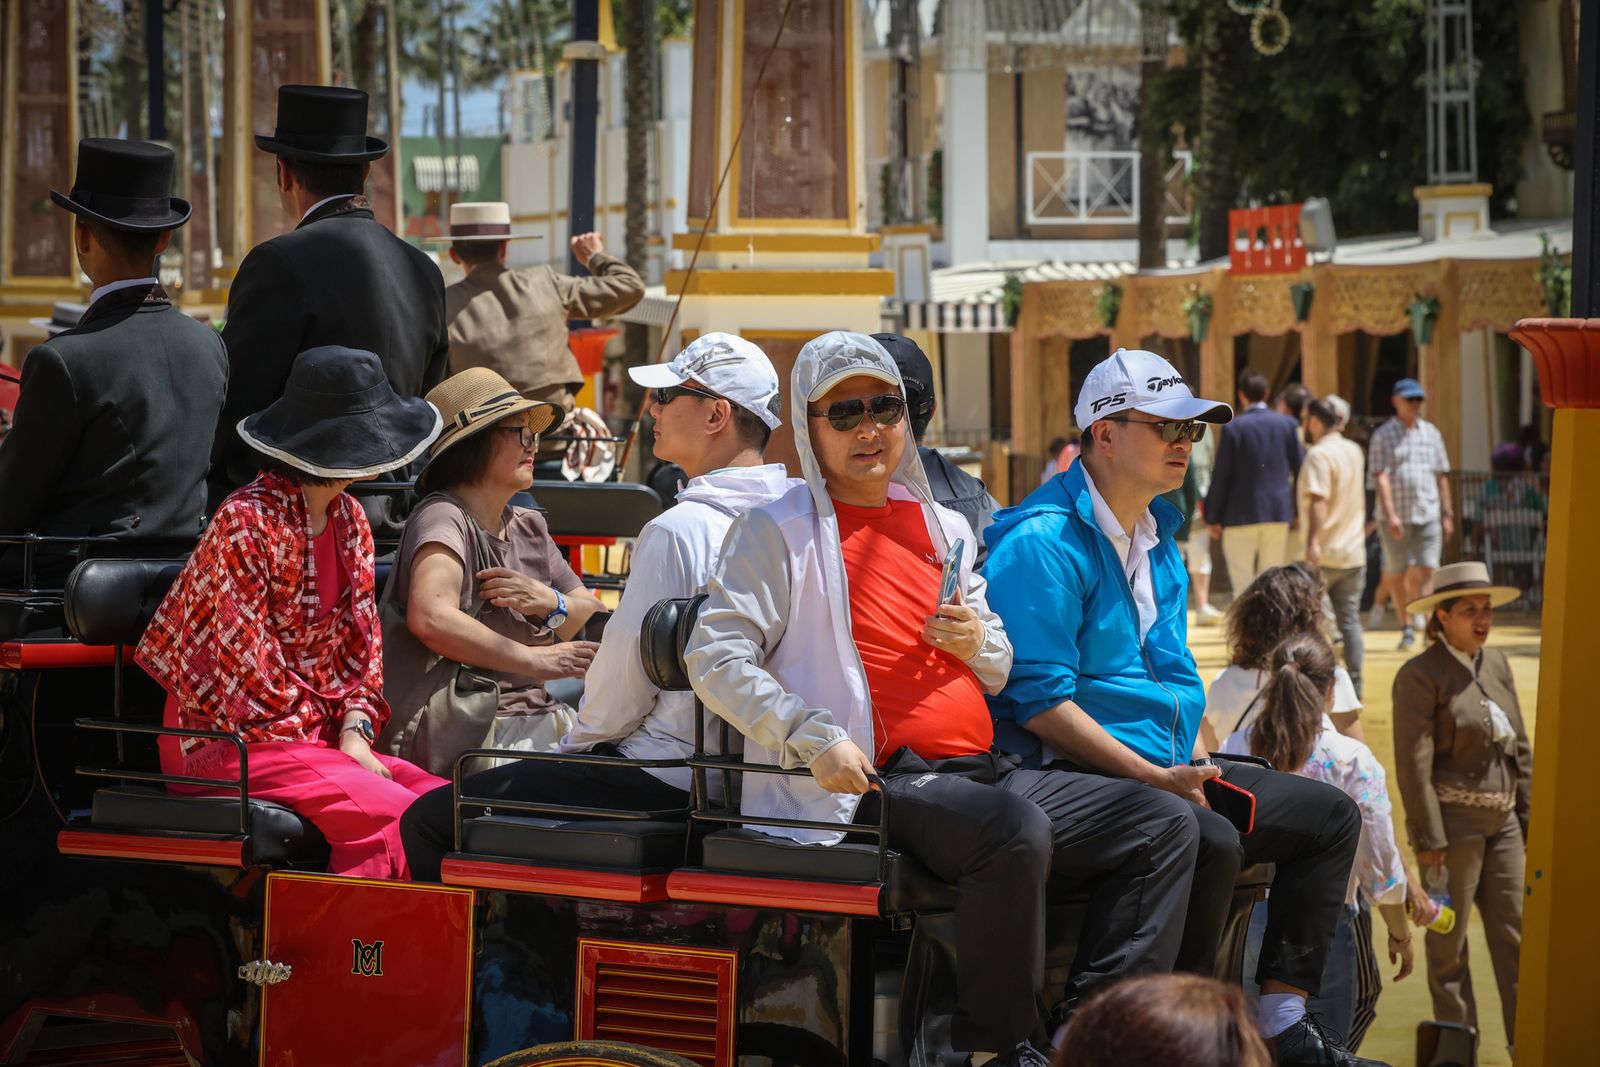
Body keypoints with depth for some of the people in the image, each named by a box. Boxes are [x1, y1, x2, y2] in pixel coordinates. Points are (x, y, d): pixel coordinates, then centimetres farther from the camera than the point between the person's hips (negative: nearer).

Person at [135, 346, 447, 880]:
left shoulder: (349, 519, 11)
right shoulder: (247, 520, -15)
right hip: (234, 740, -8)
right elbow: (245, 659, -17)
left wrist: (355, 729, -3)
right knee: (388, 811, -27)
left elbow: (362, 636, 13)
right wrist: (328, 732, -13)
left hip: (320, 737, 8)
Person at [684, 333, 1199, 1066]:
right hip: (876, 784, -8)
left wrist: (978, 644, 1)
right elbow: (715, 659, -9)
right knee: (1016, 829, -36)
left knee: (1164, 825, -4)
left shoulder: (944, 527, 22)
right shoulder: (777, 531, 1)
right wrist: (813, 737, -22)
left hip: (983, 772, 8)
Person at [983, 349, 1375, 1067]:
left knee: (1330, 814, 9)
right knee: (1212, 841, -34)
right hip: (1073, 776, -10)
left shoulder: (1159, 543, 18)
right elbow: (1037, 698, -19)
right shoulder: (1043, 542, -13)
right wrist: (1156, 779, -22)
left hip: (1169, 768, 10)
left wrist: (1200, 767, 6)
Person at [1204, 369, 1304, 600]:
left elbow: (1221, 477, -8)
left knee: (1243, 586, 0)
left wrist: (1213, 518, 2)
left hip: (1241, 514, -4)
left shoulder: (1233, 428, -9)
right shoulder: (1287, 424, 2)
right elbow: (1300, 468, 5)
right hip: (1279, 512, 4)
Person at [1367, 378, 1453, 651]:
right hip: (1395, 518, -2)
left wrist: (1447, 514, 11)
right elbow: (1380, 477, -8)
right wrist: (1390, 514, -19)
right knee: (1398, 575, 4)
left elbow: (1441, 476, 15)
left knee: (1426, 572, -10)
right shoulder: (1383, 436, 1)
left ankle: (1423, 623, -13)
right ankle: (1407, 628, 15)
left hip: (1428, 514, 2)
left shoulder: (1430, 433, 12)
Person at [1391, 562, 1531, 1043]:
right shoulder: (1421, 675, -10)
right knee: (1449, 939, 4)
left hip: (1502, 819, 6)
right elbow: (1414, 762, -13)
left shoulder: (1496, 663, 11)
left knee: (1514, 931, 6)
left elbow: (1520, 745, 15)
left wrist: (1529, 817, 12)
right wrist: (1429, 837, -16)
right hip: (1453, 820, -6)